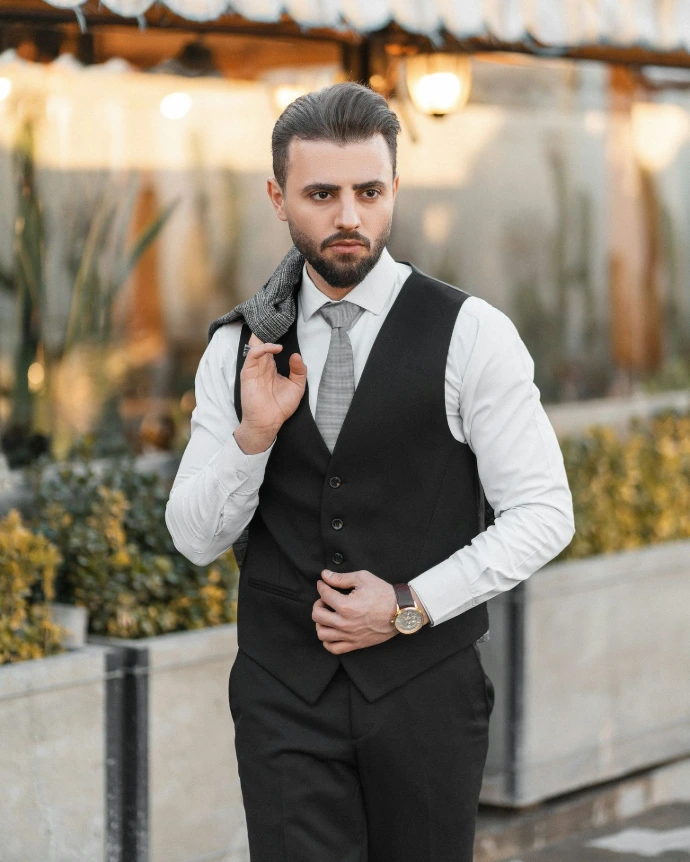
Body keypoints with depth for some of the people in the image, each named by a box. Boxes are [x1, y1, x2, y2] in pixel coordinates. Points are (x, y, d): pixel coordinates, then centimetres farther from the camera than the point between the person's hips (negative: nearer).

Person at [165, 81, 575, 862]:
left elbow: (543, 514, -4)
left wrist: (411, 606, -12)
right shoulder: (236, 349, 3)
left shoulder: (470, 335, -6)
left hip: (426, 690, -1)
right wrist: (254, 434, -14)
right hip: (284, 692, 2)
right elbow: (194, 538, 3)